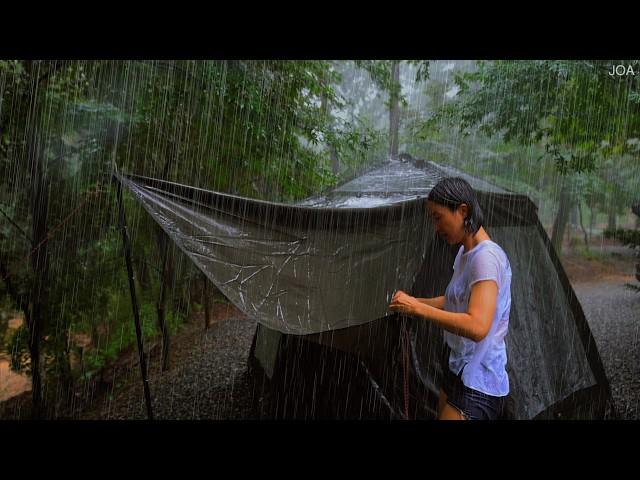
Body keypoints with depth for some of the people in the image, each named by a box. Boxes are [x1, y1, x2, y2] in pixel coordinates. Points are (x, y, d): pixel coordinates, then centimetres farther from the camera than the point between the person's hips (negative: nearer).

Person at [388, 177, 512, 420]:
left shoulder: (487, 256, -22)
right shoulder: (465, 253, 7)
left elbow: (477, 326, -32)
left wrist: (418, 309, -25)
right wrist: (413, 302, 3)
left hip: (477, 384, -9)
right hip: (457, 372, 9)